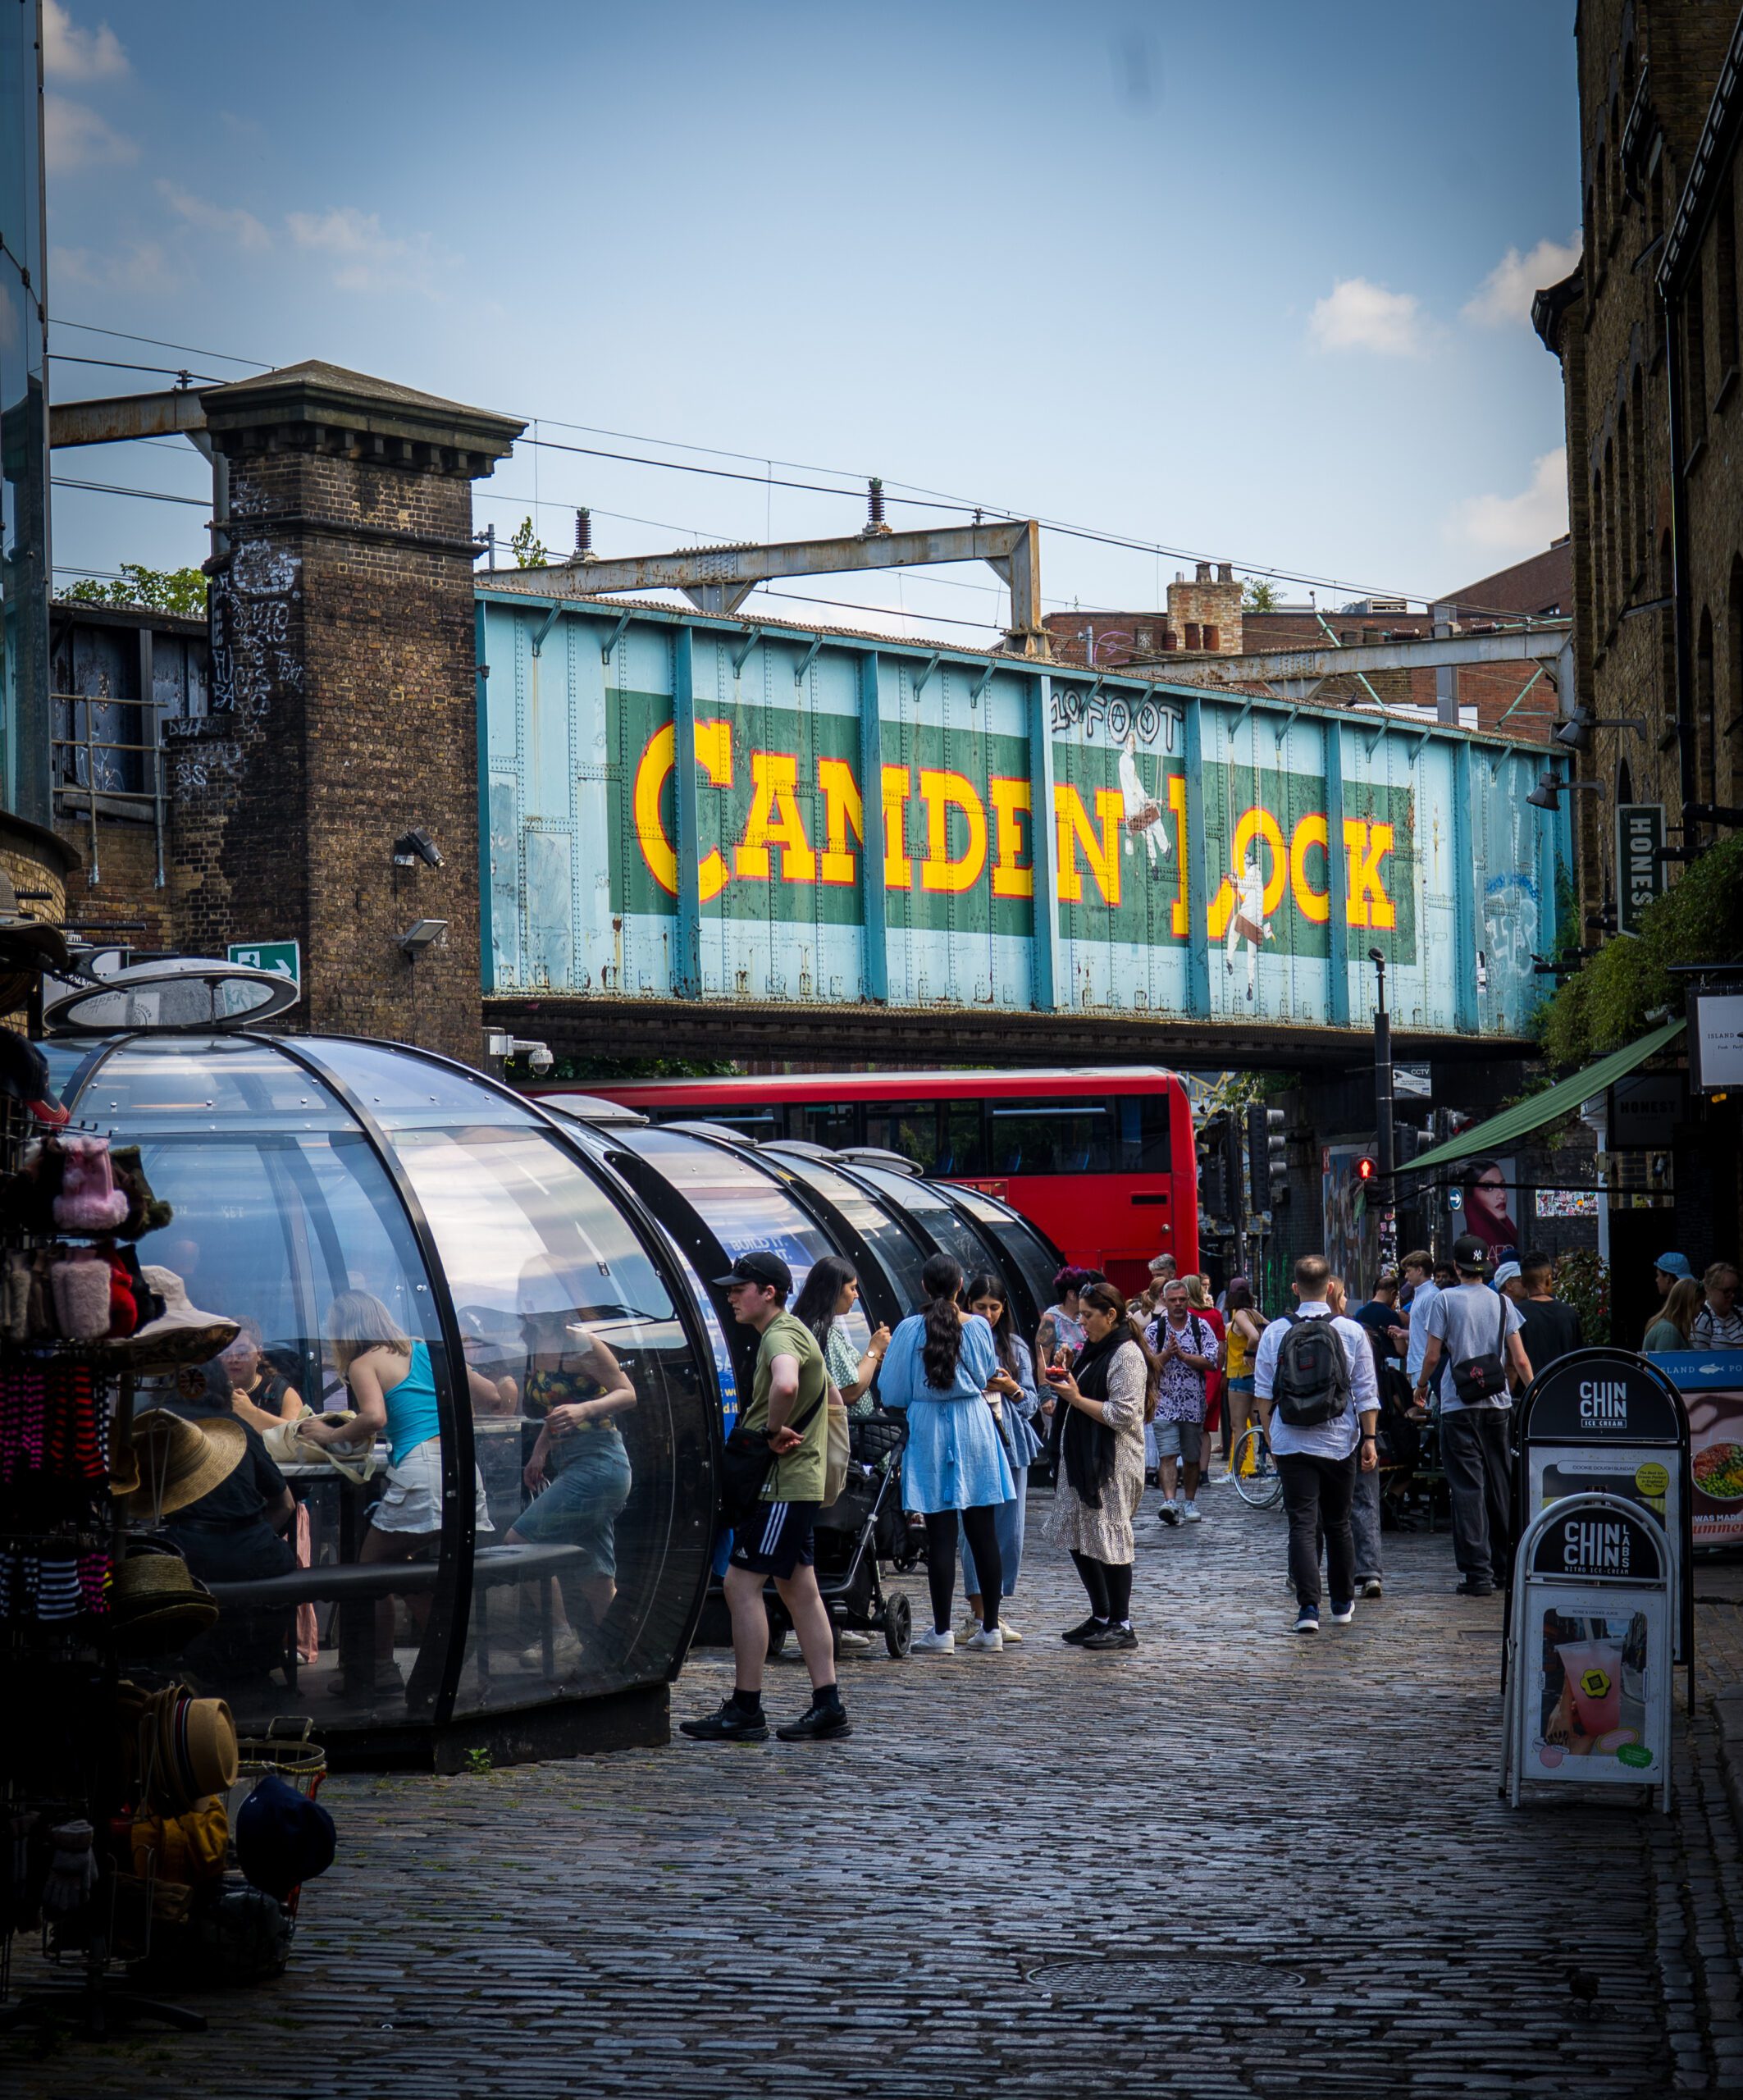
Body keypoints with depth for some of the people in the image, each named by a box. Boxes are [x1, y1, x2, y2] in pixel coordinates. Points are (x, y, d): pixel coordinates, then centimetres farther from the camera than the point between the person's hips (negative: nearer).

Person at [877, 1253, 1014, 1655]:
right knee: (983, 1532, 6)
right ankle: (990, 1628, 9)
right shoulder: (978, 1327, -2)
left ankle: (941, 1630, 0)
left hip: (929, 1429, -2)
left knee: (940, 1534, 0)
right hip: (974, 1427, 2)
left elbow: (893, 1393, -2)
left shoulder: (910, 1330, -7)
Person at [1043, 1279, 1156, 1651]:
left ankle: (1122, 1626, 1)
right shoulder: (1097, 1351, 18)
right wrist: (1061, 1404, 12)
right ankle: (1101, 1618, 21)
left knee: (1109, 1540, -6)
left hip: (1113, 1466, -10)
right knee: (1077, 1539, 12)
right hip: (1084, 1460, 10)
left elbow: (1123, 1414, -22)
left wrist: (1077, 1398, -20)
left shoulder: (1126, 1355, -13)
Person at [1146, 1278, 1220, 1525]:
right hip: (1164, 1402, -1)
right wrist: (1167, 1354, -17)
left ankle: (1190, 1502, 24)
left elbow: (1212, 1361, -6)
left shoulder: (1201, 1327, 3)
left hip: (1193, 1403, 1)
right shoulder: (1154, 1330, 3)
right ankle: (1169, 1502, -24)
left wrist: (1183, 1355, -14)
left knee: (1192, 1457, 10)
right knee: (1167, 1455, -14)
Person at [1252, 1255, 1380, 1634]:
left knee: (1302, 1524, -1)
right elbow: (1366, 1393, -1)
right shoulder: (1351, 1332, -3)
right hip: (1339, 1443, 1)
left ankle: (1308, 1606, -13)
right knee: (1338, 1524, 15)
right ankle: (1342, 1604, 24)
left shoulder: (1275, 1332, -2)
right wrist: (1369, 1438, 6)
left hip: (1291, 1443, -1)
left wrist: (1271, 1438, 11)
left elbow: (1264, 1393, 2)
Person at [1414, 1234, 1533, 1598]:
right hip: (1497, 1403, 4)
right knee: (1500, 1485, 15)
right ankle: (1507, 1563, 23)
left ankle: (1478, 1571, -10)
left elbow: (1433, 1356, -4)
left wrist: (1422, 1386, 14)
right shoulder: (1502, 1302, 4)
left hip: (1458, 1405, -4)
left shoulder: (1446, 1300, -5)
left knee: (1468, 1487, -5)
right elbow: (1520, 1360, 2)